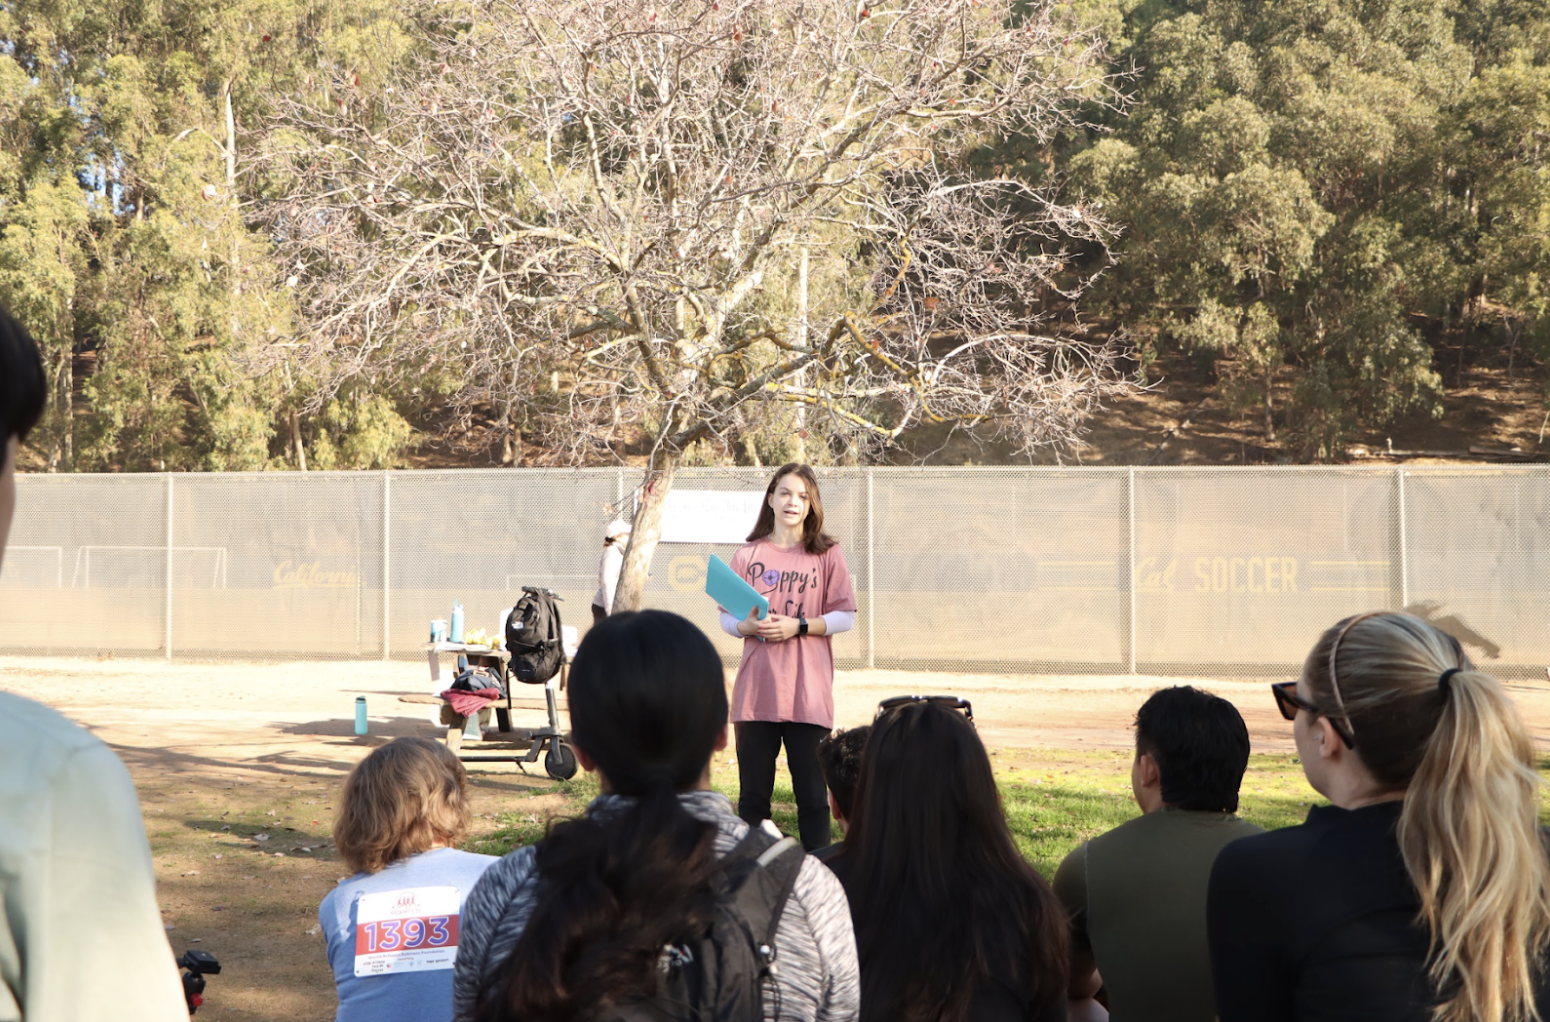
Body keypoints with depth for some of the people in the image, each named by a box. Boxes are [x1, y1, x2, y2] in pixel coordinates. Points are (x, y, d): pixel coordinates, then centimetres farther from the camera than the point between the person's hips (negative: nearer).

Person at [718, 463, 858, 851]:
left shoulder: (827, 554, 3)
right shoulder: (747, 556, 8)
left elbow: (845, 616, 0)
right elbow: (726, 617, 10)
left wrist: (799, 625, -14)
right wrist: (746, 626, -12)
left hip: (808, 692, -2)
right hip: (755, 690, 2)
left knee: (812, 794, 1)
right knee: (753, 793, 6)